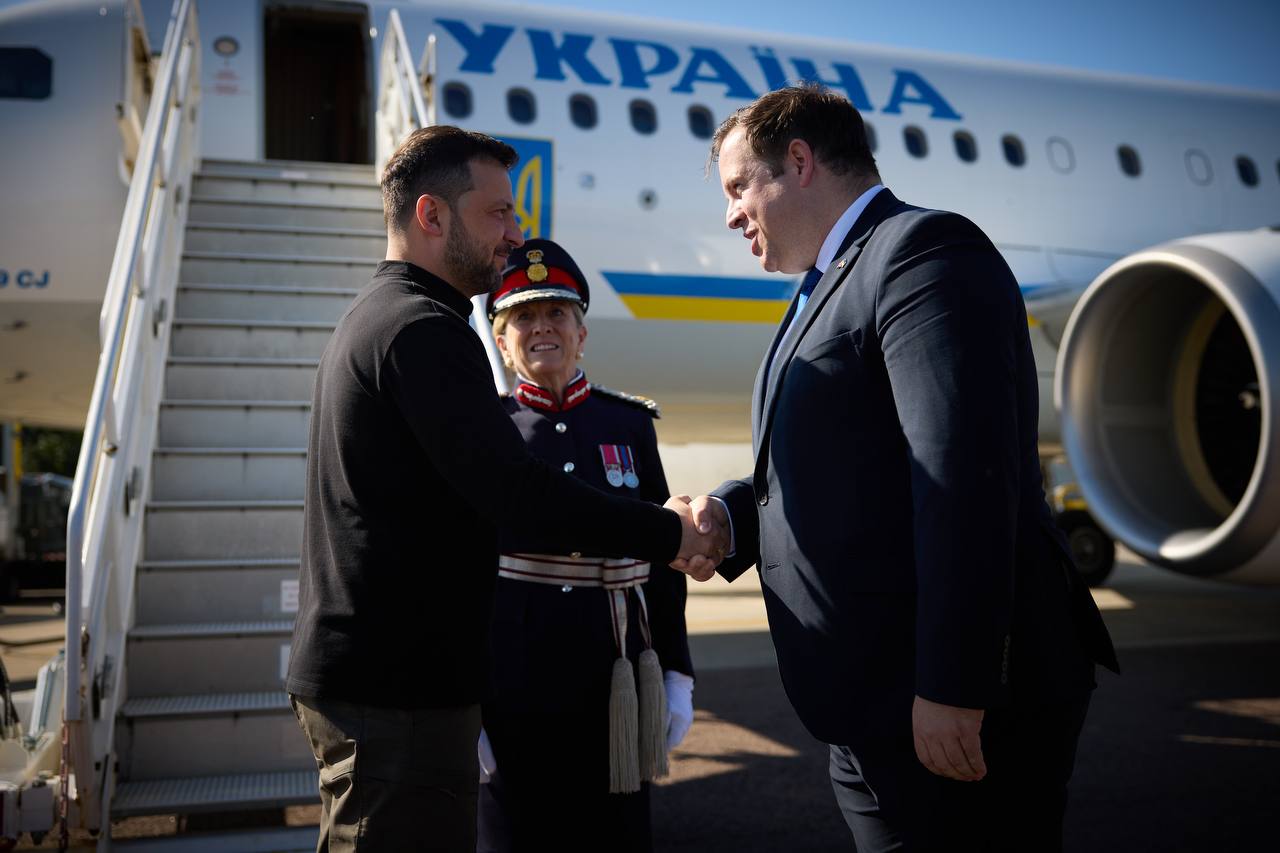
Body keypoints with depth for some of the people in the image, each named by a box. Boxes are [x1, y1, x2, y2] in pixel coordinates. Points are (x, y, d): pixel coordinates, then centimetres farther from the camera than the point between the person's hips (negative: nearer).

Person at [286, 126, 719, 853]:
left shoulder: (373, 317, 16)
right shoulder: (423, 328, -16)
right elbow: (510, 484, -25)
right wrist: (666, 533, -17)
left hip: (356, 675, 10)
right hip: (397, 687, -10)